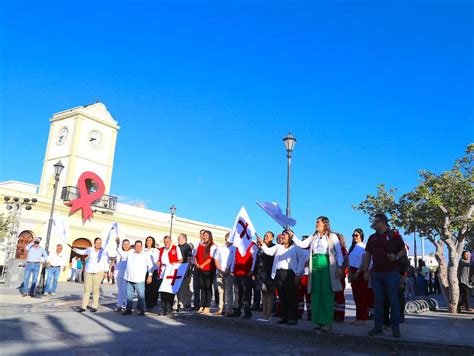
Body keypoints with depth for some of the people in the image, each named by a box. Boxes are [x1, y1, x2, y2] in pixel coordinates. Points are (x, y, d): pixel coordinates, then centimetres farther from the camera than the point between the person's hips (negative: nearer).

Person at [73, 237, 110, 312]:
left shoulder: (104, 252, 0)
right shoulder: (89, 249, 5)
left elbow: (106, 263, 3)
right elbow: (82, 252, 21)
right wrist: (76, 250, 5)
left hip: (98, 272, -2)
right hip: (88, 271, 2)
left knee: (96, 289, -3)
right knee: (86, 289, 0)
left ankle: (94, 306, 3)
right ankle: (83, 307, 2)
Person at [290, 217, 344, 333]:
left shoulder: (332, 236, 4)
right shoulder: (313, 237, 17)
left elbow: (339, 252, 0)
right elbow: (302, 244, 10)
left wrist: (339, 267, -7)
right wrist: (293, 236, -1)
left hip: (327, 266, -4)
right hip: (315, 266, 5)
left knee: (327, 294, -4)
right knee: (316, 294, 4)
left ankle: (327, 323, 1)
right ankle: (318, 321, 11)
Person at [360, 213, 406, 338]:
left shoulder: (394, 235, -1)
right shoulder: (372, 238, 12)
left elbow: (404, 250, 1)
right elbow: (367, 254, 12)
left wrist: (396, 256, -18)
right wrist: (366, 270, 5)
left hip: (392, 273, -4)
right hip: (376, 274, 4)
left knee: (393, 301, 1)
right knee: (378, 301, 8)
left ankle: (395, 328, 9)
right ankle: (378, 327, 15)